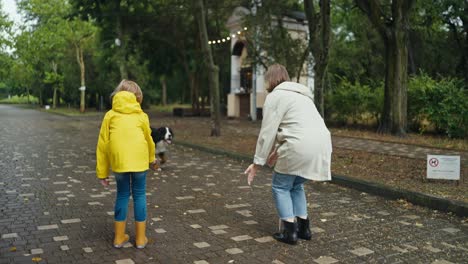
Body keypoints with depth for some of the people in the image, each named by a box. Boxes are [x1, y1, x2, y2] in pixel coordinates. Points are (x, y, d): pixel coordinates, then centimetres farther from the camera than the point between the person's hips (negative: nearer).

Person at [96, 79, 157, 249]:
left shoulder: (110, 115, 10)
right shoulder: (141, 116, 10)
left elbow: (102, 145, 6)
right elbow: (148, 140, 18)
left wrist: (102, 173, 11)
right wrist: (152, 159, 37)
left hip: (118, 161, 1)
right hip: (139, 161, -1)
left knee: (122, 195, 16)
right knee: (139, 195, 12)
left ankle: (119, 237, 23)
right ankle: (140, 238, 19)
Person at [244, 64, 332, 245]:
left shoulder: (275, 96, 1)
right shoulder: (300, 94, 28)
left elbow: (267, 133, -2)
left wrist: (257, 163, 4)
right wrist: (277, 152, 36)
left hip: (301, 147, -8)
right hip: (321, 145, 8)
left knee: (280, 186, 11)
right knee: (296, 185, 24)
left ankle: (289, 231, 10)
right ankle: (303, 228, 25)